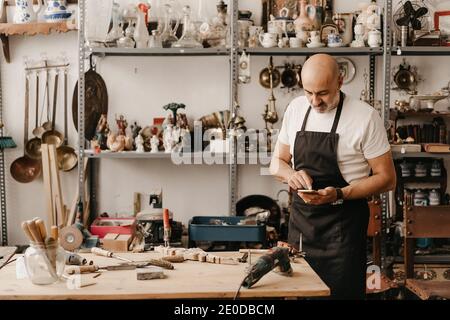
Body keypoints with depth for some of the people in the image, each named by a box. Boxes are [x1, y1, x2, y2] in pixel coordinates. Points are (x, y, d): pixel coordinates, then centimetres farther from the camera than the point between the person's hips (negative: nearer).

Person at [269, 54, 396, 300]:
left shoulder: (365, 116, -11)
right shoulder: (295, 108, 4)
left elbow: (386, 178, -8)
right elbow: (277, 162, 13)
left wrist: (339, 194, -21)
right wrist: (291, 174, -10)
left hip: (342, 226, -4)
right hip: (300, 222, 5)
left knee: (341, 292, 0)